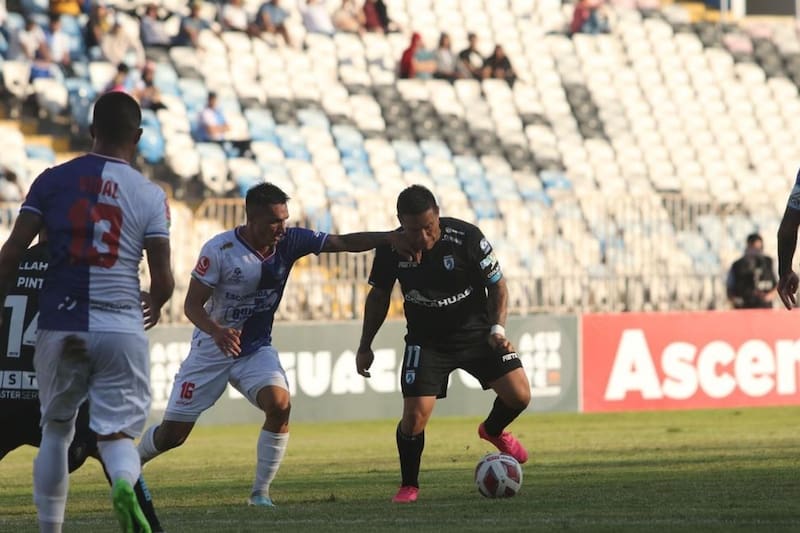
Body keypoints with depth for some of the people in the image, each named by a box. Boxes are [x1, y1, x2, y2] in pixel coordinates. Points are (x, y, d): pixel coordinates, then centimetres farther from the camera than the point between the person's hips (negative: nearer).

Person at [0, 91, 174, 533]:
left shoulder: (53, 180, 3)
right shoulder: (150, 196, 1)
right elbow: (162, 280, 0)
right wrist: (155, 306, 22)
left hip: (59, 327, 1)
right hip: (121, 327, -1)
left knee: (55, 429, 18)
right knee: (118, 431, 4)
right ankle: (124, 482, -30)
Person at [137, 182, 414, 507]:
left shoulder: (290, 242, -10)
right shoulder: (220, 250, -21)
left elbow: (343, 243, -13)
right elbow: (192, 304, -19)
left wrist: (388, 237, -28)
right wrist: (216, 332, -38)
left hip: (257, 350, 3)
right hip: (211, 352, -3)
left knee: (279, 405, -26)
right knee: (173, 434, 1)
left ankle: (261, 492, -12)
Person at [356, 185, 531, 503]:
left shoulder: (466, 238, -21)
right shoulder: (391, 249, -15)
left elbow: (497, 285, -7)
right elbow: (379, 295, 4)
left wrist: (496, 329, -20)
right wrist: (365, 346, 5)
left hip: (476, 331, 0)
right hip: (426, 342, 0)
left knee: (519, 396, -9)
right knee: (414, 417, -15)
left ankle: (493, 431, 27)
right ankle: (409, 486, 10)